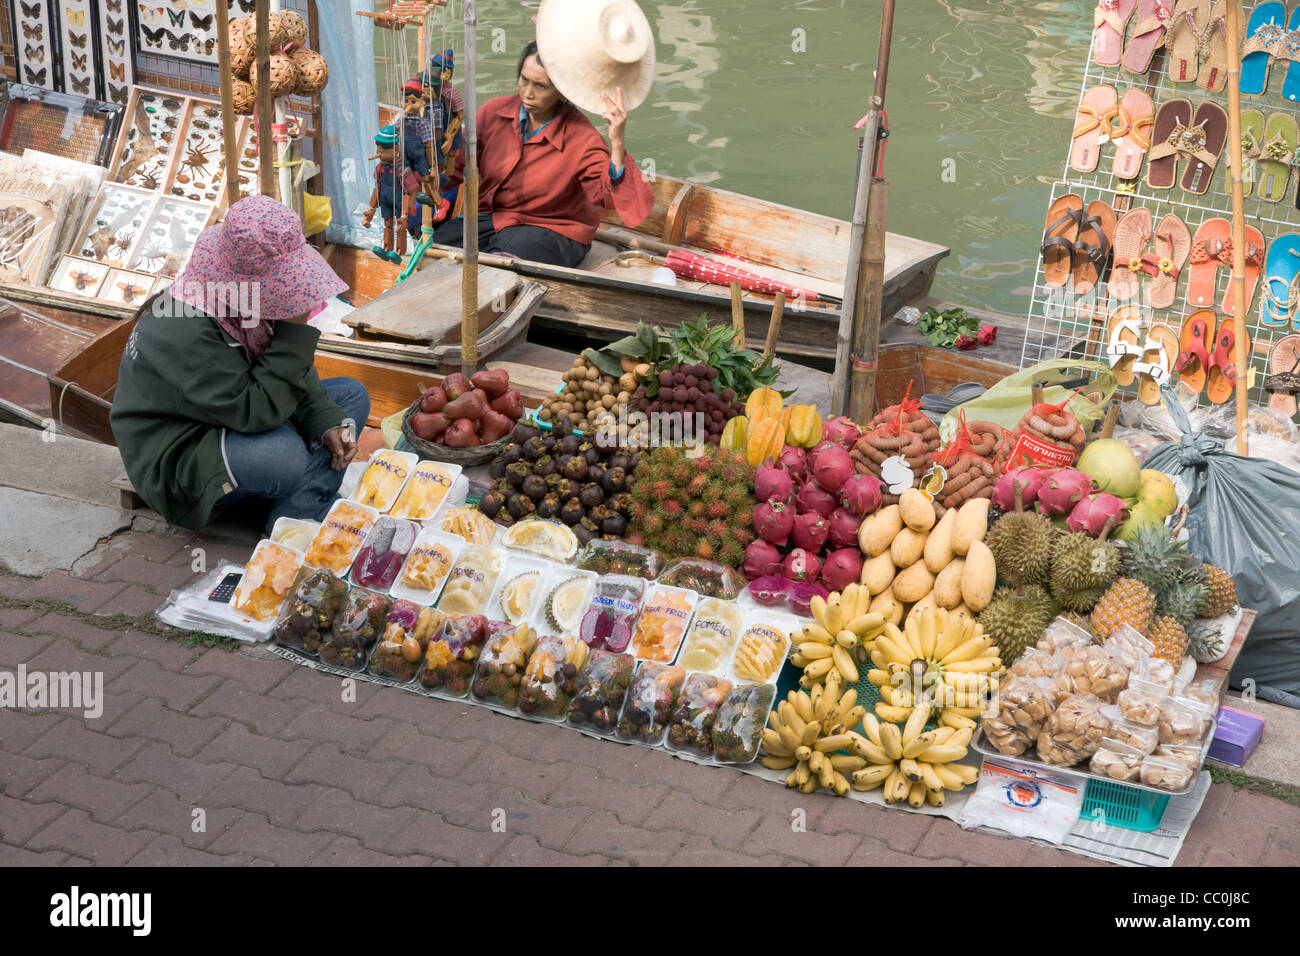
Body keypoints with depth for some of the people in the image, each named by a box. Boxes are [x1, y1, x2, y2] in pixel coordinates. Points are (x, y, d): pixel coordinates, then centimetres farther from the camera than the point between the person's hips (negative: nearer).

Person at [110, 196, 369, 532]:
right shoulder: (184, 333, -31)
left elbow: (294, 375, 7)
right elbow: (256, 411, -31)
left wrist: (327, 422, -10)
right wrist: (295, 331, -32)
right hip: (177, 463, -10)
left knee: (352, 395, 2)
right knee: (284, 451, -39)